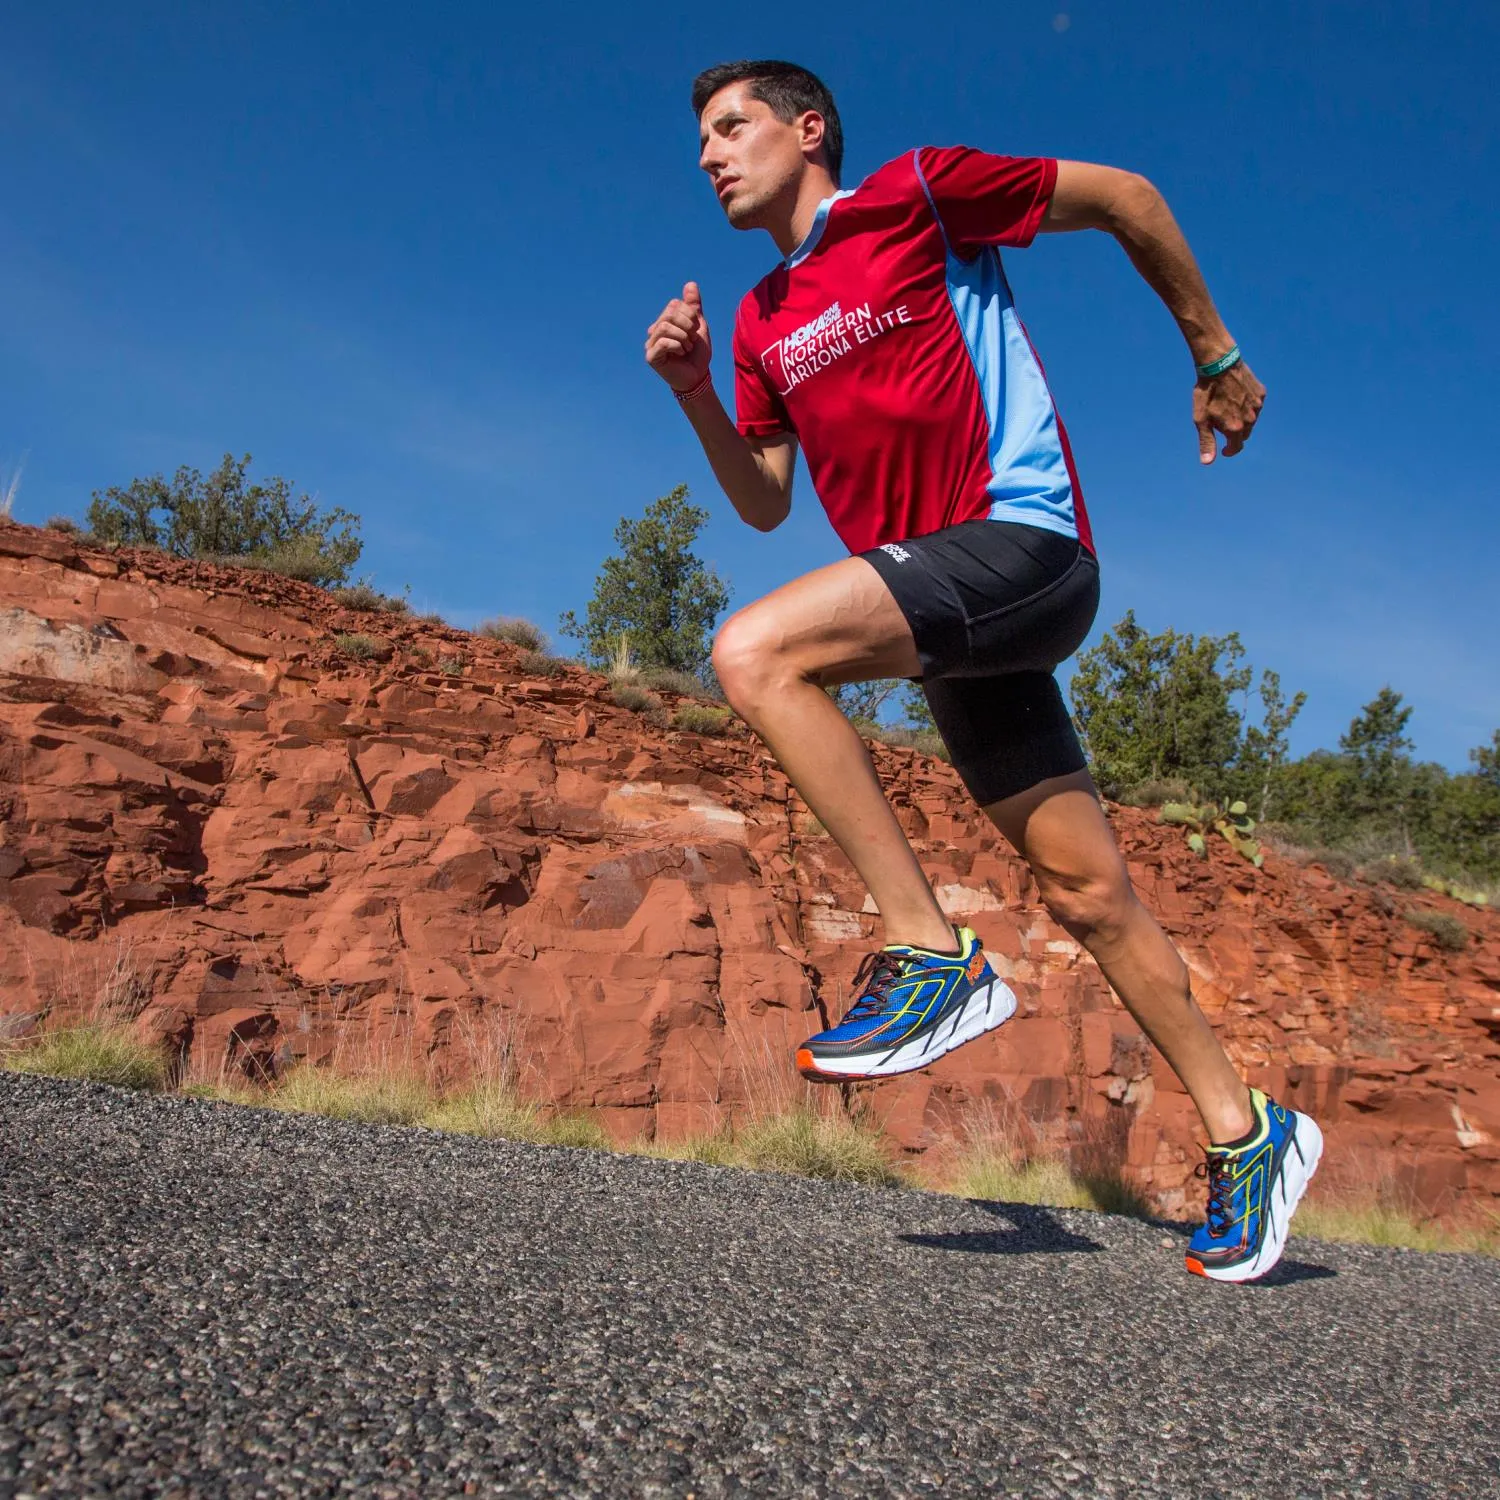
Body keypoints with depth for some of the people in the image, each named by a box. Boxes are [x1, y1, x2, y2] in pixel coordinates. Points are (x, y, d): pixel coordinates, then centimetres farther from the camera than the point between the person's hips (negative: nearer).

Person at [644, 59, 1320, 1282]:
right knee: (1084, 886, 5)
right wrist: (695, 394, 4)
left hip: (1022, 539, -6)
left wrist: (1215, 357, 11)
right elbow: (764, 503, 18)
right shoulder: (761, 322, 19)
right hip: (941, 607, 7)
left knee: (755, 653, -25)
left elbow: (1125, 197, 7)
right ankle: (1247, 1132, 19)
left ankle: (931, 956, -20)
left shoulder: (915, 194, 1)